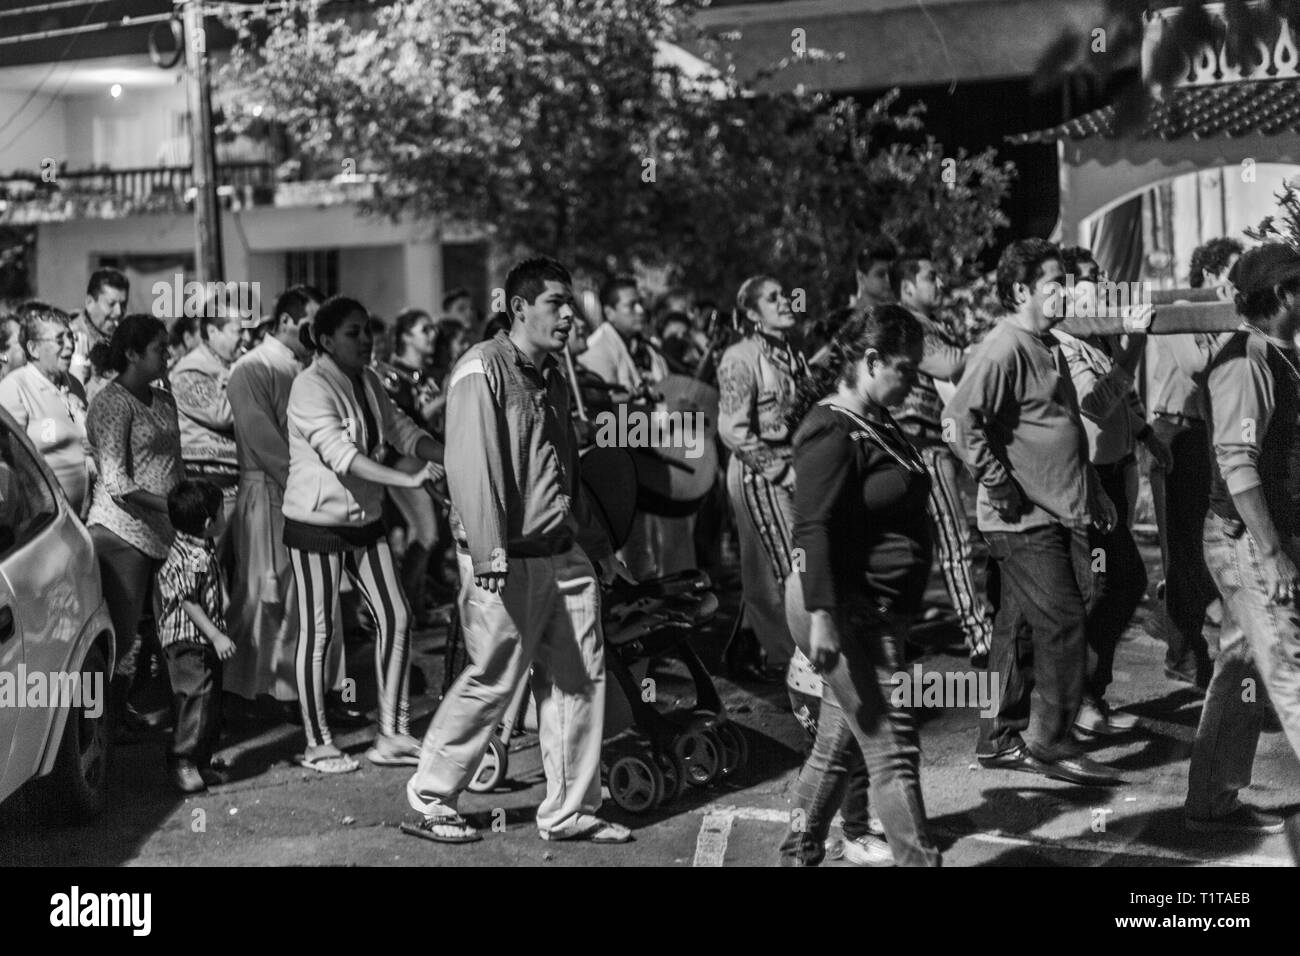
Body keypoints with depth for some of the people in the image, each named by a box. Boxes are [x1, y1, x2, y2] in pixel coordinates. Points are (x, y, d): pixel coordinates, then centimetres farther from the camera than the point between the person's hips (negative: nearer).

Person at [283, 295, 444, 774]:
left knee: (396, 618, 4)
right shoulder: (312, 387, -19)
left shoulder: (367, 381, 7)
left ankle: (392, 736, 11)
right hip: (317, 523, -8)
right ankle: (318, 745, 12)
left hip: (365, 519, 8)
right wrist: (408, 479, -33)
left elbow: (399, 429, 10)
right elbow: (341, 455, -28)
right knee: (318, 632, 1)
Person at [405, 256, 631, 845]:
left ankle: (570, 812, 15)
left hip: (563, 556, 8)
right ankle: (430, 801, 13)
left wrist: (595, 541, 24)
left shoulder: (552, 377, 17)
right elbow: (471, 465, -19)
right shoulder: (483, 370, -11)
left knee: (580, 679, 6)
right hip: (510, 563, -8)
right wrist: (491, 557, -25)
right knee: (493, 681, -3)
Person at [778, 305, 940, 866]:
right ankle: (918, 860, -6)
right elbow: (814, 530, -23)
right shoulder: (833, 432, -16)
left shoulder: (879, 427, 15)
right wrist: (821, 616, -28)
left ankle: (798, 855, 24)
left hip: (877, 613, 10)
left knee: (839, 744, 15)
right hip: (845, 611, -10)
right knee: (892, 749, -9)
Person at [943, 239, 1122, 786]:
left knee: (1020, 627, 13)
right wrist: (1000, 485, -22)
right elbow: (959, 421, -27)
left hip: (1060, 514, 9)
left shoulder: (1049, 348, 17)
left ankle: (1001, 739, 20)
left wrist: (1094, 492, 24)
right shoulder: (1004, 350, -15)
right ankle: (1051, 743, 0)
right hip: (1025, 518, -9)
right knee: (1062, 623, -7)